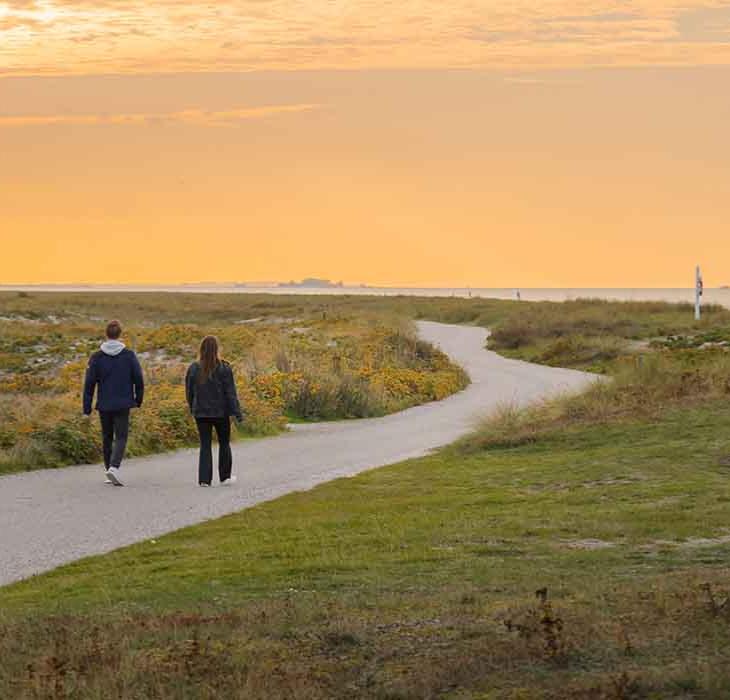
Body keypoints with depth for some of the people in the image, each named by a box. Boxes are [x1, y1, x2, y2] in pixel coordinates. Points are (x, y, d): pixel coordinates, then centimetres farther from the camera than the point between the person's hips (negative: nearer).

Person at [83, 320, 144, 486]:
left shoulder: (97, 357, -3)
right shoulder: (129, 355, -4)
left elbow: (89, 383, -3)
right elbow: (138, 379, -1)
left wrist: (87, 407, 2)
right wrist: (138, 399, 15)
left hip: (104, 405, 1)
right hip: (123, 404, -1)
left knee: (107, 438, 14)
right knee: (121, 437, -1)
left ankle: (110, 473, 18)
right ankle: (114, 466, -23)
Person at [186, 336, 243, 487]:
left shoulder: (194, 368, -1)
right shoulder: (224, 368, -10)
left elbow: (189, 392, 7)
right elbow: (231, 393, -11)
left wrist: (193, 409, 22)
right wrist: (238, 413, -8)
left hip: (201, 413, 2)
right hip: (221, 412, -2)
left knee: (205, 445, 5)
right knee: (224, 443, 15)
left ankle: (204, 479, -4)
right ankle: (225, 477, 22)